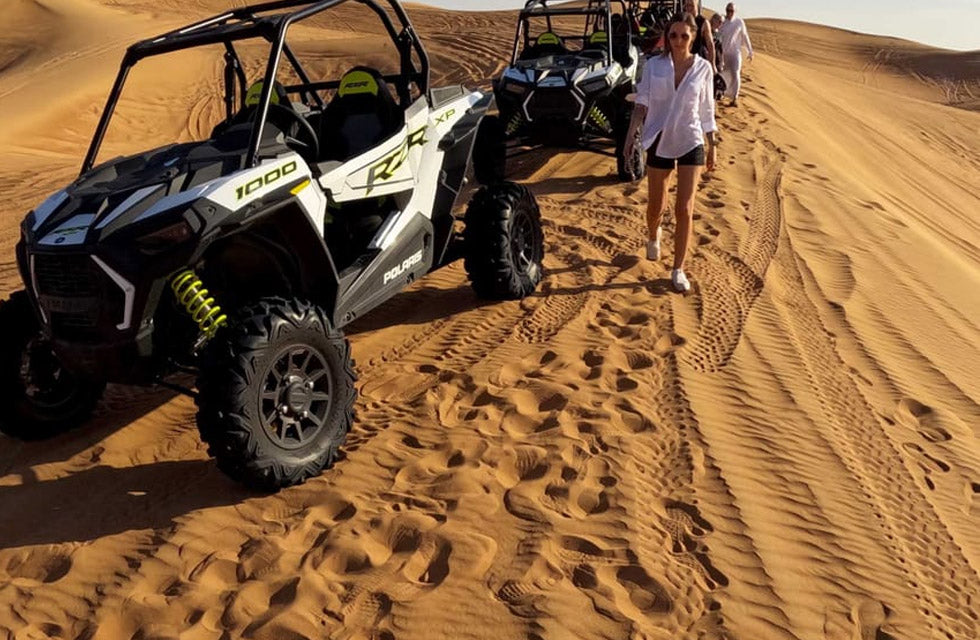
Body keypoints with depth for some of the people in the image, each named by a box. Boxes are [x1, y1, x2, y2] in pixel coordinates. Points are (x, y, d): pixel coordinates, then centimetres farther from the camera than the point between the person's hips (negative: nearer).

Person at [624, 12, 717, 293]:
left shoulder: (703, 68, -2)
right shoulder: (654, 65, -2)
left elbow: (706, 110, 5)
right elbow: (642, 101, -2)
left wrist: (712, 146, 7)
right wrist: (631, 133, -15)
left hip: (690, 143, -1)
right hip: (659, 142, 1)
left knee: (684, 210, -5)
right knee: (656, 206, 12)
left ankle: (678, 270, 7)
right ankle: (654, 236, 48)